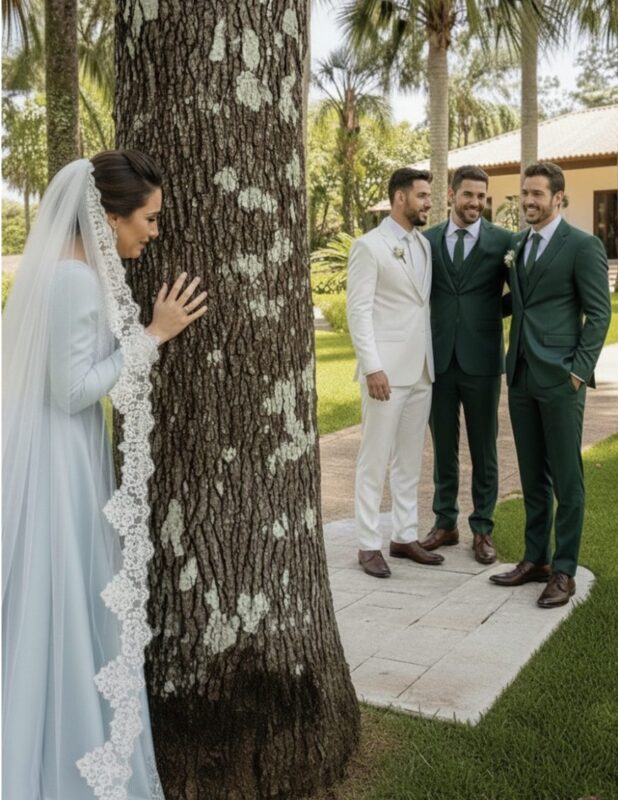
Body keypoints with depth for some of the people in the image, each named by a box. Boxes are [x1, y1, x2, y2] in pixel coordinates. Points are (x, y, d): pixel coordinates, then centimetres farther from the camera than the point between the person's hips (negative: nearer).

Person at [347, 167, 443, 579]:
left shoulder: (424, 244, 13)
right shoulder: (369, 246, -7)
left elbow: (426, 303, 14)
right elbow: (358, 311, -12)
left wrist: (433, 359, 7)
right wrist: (372, 367, -18)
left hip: (421, 370, 7)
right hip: (387, 370, -7)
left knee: (410, 459, 12)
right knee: (375, 459, 0)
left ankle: (406, 537, 21)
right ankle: (369, 545, 8)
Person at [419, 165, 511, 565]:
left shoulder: (503, 241, -1)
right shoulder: (427, 240, 5)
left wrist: (487, 314, -5)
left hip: (481, 359, -2)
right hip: (438, 359, 2)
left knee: (483, 449, 7)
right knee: (443, 447, 12)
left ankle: (483, 529, 20)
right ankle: (445, 523, 25)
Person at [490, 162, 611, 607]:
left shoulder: (583, 246, -6)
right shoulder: (518, 247, 14)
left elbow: (599, 314, -8)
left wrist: (579, 370, -13)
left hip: (560, 378, -7)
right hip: (521, 376, 7)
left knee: (566, 478, 1)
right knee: (532, 476, 12)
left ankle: (564, 571, 10)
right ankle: (535, 560, 22)